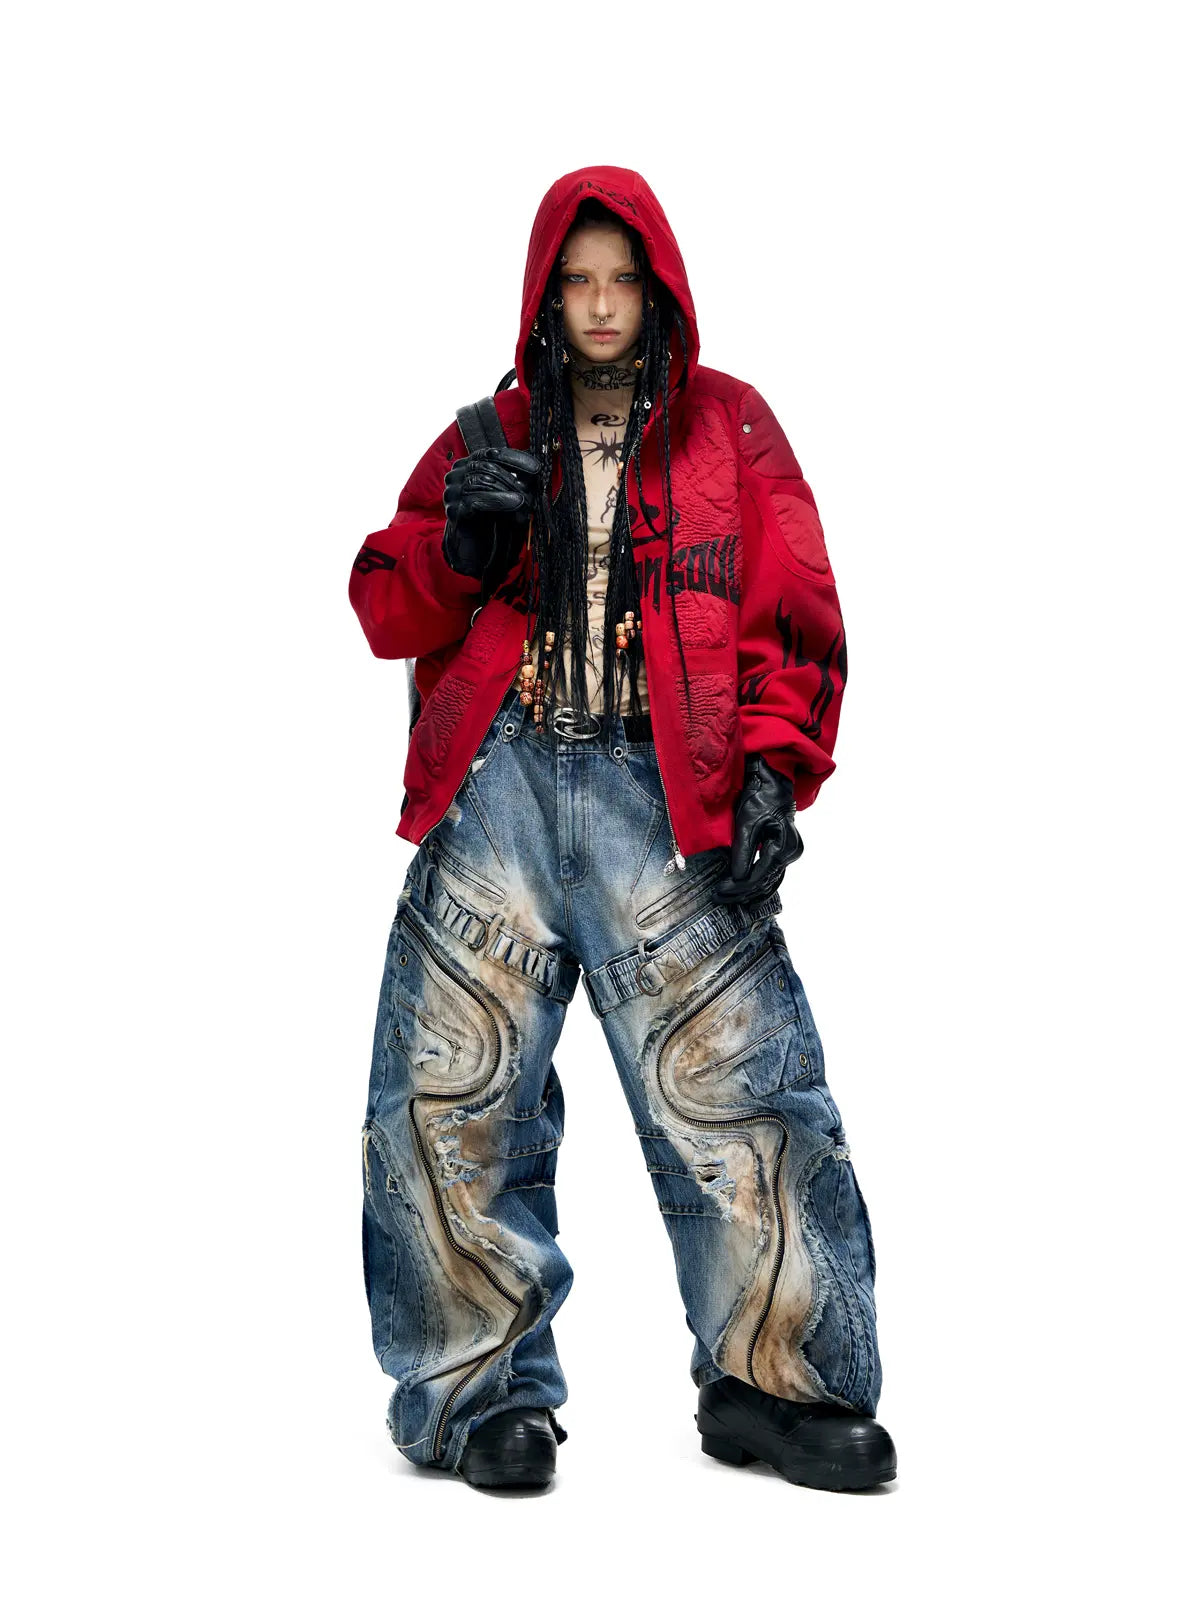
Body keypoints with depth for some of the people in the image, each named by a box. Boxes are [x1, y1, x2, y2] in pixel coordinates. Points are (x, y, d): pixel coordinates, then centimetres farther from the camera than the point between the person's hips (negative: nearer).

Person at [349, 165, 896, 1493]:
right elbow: (390, 619, 15)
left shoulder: (729, 428, 13)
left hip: (659, 789, -1)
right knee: (456, 1095, -3)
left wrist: (773, 769, -7)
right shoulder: (485, 438, 17)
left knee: (735, 1083, -6)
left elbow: (792, 618, 7)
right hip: (497, 782, 2)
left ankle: (777, 1383, 6)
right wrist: (460, 546, -6)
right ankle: (480, 1389, 9)